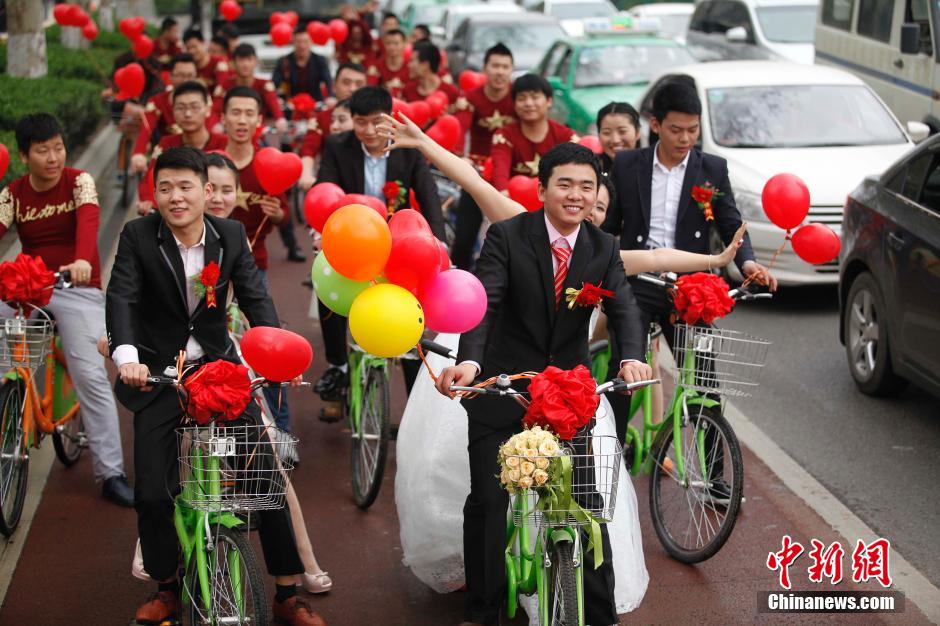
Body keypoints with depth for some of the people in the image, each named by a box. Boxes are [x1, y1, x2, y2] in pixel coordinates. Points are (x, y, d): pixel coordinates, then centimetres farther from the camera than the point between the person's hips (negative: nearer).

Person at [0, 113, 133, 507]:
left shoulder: (79, 181, -5)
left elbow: (88, 220, -23)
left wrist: (82, 260, -45)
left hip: (76, 287, -3)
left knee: (91, 376, -12)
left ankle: (111, 473, -9)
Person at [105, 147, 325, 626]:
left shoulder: (231, 236, -3)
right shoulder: (138, 236, -9)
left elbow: (254, 296, -10)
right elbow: (121, 298, -19)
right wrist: (127, 356, -38)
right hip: (158, 375, -1)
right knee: (153, 491, -5)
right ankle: (167, 588, 20)